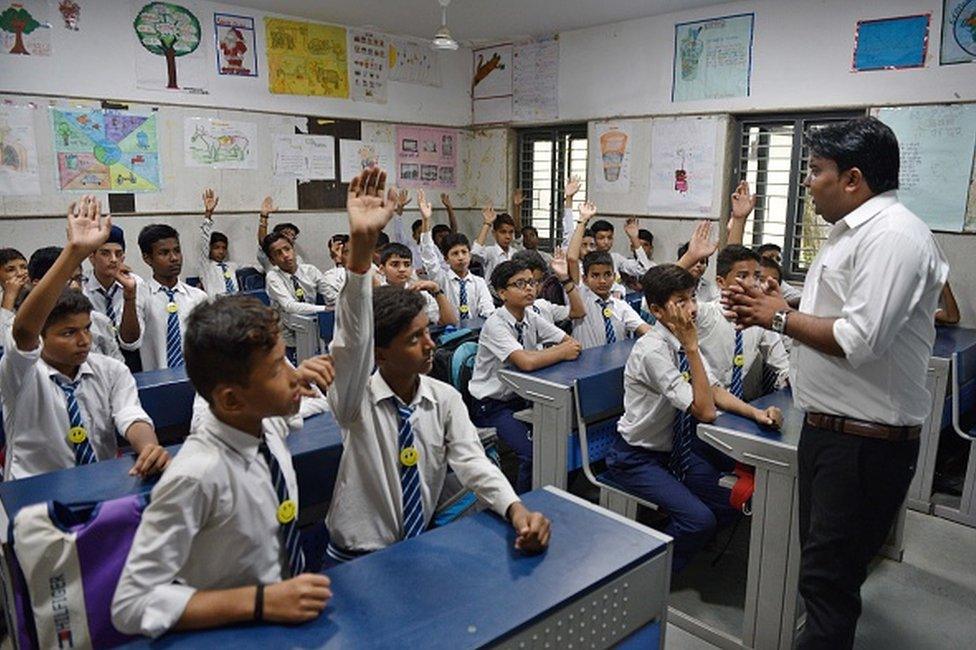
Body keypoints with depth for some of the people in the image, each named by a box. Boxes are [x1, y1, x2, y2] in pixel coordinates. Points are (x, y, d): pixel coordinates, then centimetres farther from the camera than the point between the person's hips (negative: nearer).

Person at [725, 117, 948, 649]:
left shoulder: (892, 235, -19)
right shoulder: (852, 231, 14)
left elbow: (859, 339, -27)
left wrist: (781, 318, -14)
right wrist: (770, 311, 5)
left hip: (867, 440, -10)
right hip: (828, 426, 10)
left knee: (828, 578, 0)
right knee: (820, 562, 22)